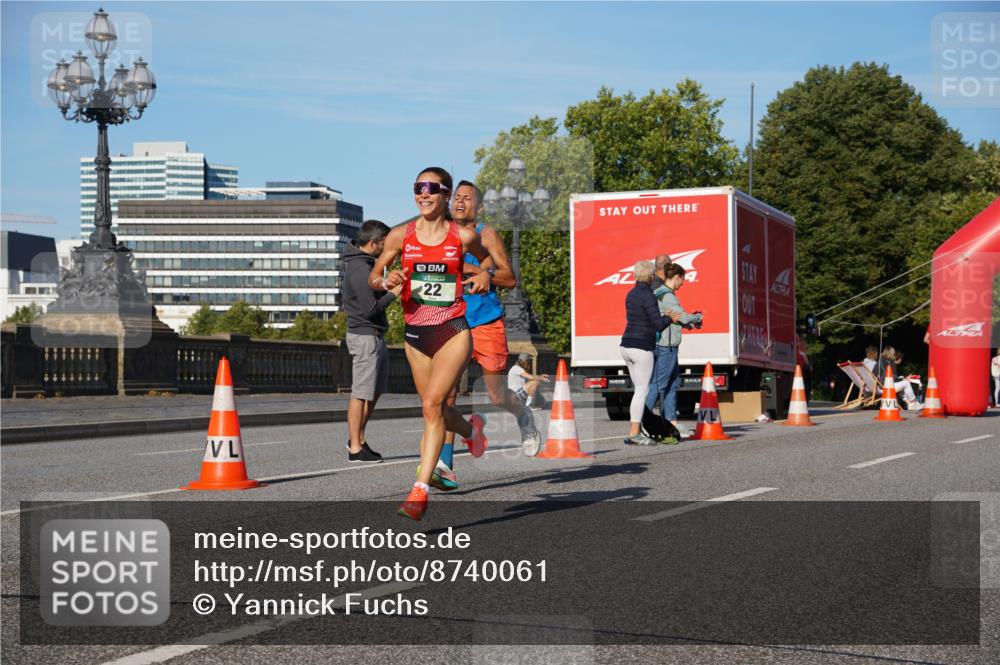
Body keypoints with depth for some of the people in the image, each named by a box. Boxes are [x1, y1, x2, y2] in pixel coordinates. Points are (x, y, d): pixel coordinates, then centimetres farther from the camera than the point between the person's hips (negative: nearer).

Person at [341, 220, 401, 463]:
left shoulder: (364, 262, 12)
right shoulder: (360, 270, -19)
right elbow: (370, 309, -21)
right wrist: (393, 293, -12)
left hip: (374, 335, 10)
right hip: (365, 336, -10)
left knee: (374, 391, 15)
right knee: (361, 393, -5)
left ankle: (359, 439, 23)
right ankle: (356, 448, 0)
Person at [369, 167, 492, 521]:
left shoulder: (464, 236, -2)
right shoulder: (400, 235, 0)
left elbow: (488, 263, 17)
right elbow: (373, 276, 9)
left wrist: (485, 277, -4)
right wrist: (386, 281, -13)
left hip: (453, 331, -4)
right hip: (415, 334, 4)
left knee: (432, 403, -19)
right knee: (435, 409, 15)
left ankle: (420, 491, -19)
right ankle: (471, 429, 51)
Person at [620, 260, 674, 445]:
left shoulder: (631, 294, 13)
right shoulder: (648, 296, -13)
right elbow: (658, 324, -16)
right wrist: (670, 316, 4)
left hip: (627, 346, 9)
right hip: (641, 348, -9)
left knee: (639, 389, 14)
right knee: (642, 391, -6)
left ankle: (637, 430, 13)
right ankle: (634, 434, -10)